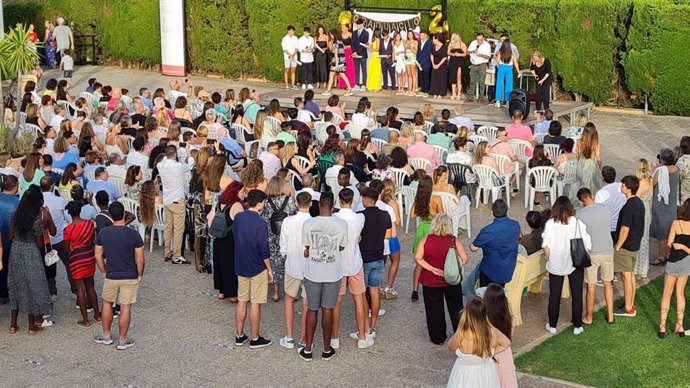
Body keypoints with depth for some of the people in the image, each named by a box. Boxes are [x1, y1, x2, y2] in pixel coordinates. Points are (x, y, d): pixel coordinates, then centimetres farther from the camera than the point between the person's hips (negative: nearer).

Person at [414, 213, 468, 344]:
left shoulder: (426, 240, -9)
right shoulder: (454, 241, -10)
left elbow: (417, 259, -14)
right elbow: (464, 259, -13)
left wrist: (432, 269, -14)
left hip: (430, 281, 0)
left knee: (434, 310, 12)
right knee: (455, 309, 18)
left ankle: (437, 338, 20)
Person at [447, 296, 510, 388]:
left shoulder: (461, 335, -31)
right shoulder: (492, 331, -19)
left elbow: (451, 347, -9)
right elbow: (506, 343, 2)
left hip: (467, 375, -4)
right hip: (487, 373, 4)